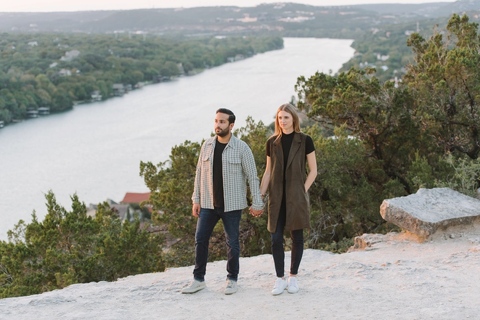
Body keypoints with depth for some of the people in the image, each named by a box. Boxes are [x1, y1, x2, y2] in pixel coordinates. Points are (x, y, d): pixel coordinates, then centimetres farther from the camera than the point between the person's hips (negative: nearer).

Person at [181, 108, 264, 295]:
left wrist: (257, 203, -9)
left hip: (232, 205, -3)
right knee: (200, 239, 3)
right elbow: (199, 173, 8)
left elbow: (252, 176, -7)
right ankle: (198, 279, 14)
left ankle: (232, 279, 20)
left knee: (232, 243, 4)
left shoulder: (241, 148, -8)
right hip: (208, 203, 4)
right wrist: (196, 199, 5)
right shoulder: (207, 146, 3)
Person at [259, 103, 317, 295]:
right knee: (276, 238, -1)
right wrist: (260, 195, 3)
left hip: (296, 196, -2)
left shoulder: (304, 141, -1)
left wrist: (303, 191, -7)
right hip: (277, 197, 2)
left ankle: (293, 277, 16)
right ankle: (280, 279, 8)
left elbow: (313, 170, 1)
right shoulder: (272, 142, 7)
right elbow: (268, 172, 11)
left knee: (297, 236, 4)